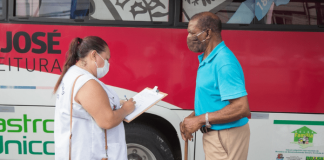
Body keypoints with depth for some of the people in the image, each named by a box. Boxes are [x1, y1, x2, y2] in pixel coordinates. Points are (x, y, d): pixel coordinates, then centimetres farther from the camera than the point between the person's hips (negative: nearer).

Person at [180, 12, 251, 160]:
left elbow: (241, 108, -27)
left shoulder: (224, 63, -22)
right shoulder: (207, 60, 9)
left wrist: (201, 120, -21)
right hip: (213, 135, 9)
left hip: (225, 138, -9)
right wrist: (192, 117, 3)